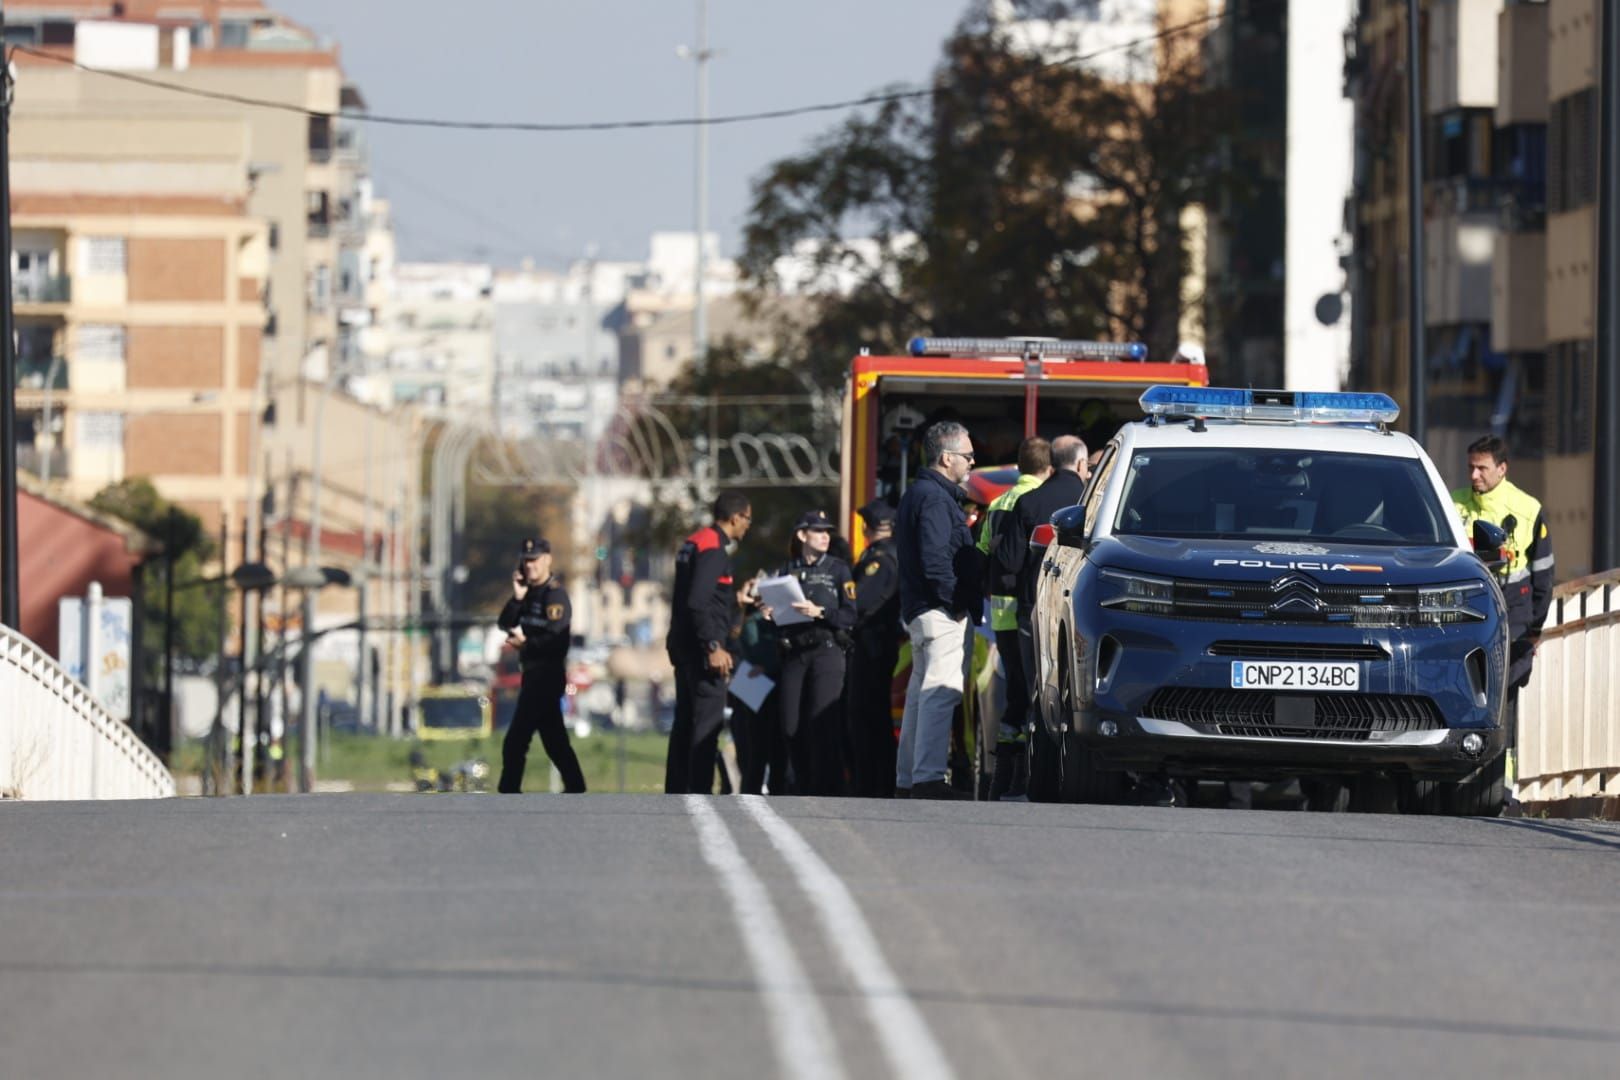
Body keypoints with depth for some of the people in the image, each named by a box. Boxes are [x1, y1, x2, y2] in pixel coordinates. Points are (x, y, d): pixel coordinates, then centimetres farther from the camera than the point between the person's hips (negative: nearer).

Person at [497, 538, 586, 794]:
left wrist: (527, 642, -30)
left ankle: (509, 792, -11)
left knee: (516, 740, -12)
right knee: (554, 740, 14)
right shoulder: (529, 592, 15)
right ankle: (575, 788, 20)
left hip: (547, 674, -10)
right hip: (534, 673, 10)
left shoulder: (554, 593, -12)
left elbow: (556, 638, -21)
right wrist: (517, 598, -7)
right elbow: (505, 623, 6)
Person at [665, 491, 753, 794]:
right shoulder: (714, 550, -15)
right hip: (701, 648, -10)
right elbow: (698, 602, -23)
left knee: (685, 721, 13)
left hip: (684, 645, 10)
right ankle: (700, 795, -12)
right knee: (708, 723, -9)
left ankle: (675, 794, 16)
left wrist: (736, 597, 25)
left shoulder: (694, 543, 15)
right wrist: (713, 647, -22)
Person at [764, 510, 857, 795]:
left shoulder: (838, 569, 5)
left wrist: (820, 612, -15)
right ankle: (804, 794, 8)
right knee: (792, 727, -1)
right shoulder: (787, 571, 14)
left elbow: (850, 617, -2)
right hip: (793, 654, 4)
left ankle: (827, 791, -11)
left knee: (822, 723, -13)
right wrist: (770, 616, -2)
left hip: (827, 651, -4)